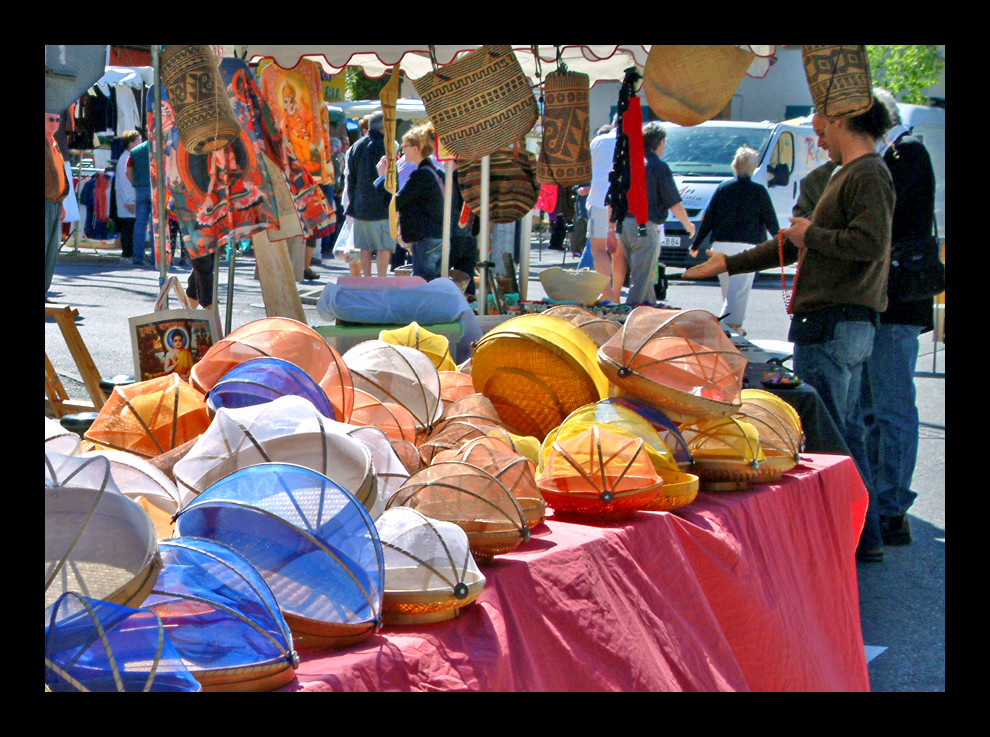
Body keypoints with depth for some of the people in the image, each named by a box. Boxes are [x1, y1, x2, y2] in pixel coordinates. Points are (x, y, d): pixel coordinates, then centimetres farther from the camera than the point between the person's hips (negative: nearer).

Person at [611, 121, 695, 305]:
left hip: (623, 223, 7)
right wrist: (688, 225, 10)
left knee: (643, 275, 20)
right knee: (640, 278, -4)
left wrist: (611, 228, 16)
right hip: (645, 226, -7)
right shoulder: (659, 167, -9)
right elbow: (674, 203, -6)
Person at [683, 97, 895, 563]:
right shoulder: (848, 176, 22)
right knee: (844, 432, 13)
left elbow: (869, 242, -26)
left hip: (835, 323, -11)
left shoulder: (868, 175, -11)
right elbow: (795, 244, 29)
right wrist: (730, 264, 32)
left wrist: (810, 235, -11)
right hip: (841, 324, 11)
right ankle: (864, 536, 19)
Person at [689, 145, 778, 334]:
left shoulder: (723, 188, 6)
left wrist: (696, 244, 12)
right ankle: (732, 322, -14)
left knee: (727, 287, 15)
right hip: (748, 245, -3)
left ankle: (734, 322, 21)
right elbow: (771, 221, 2)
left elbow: (708, 219, 6)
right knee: (740, 288, -3)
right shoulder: (759, 191, -2)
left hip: (721, 244, 3)